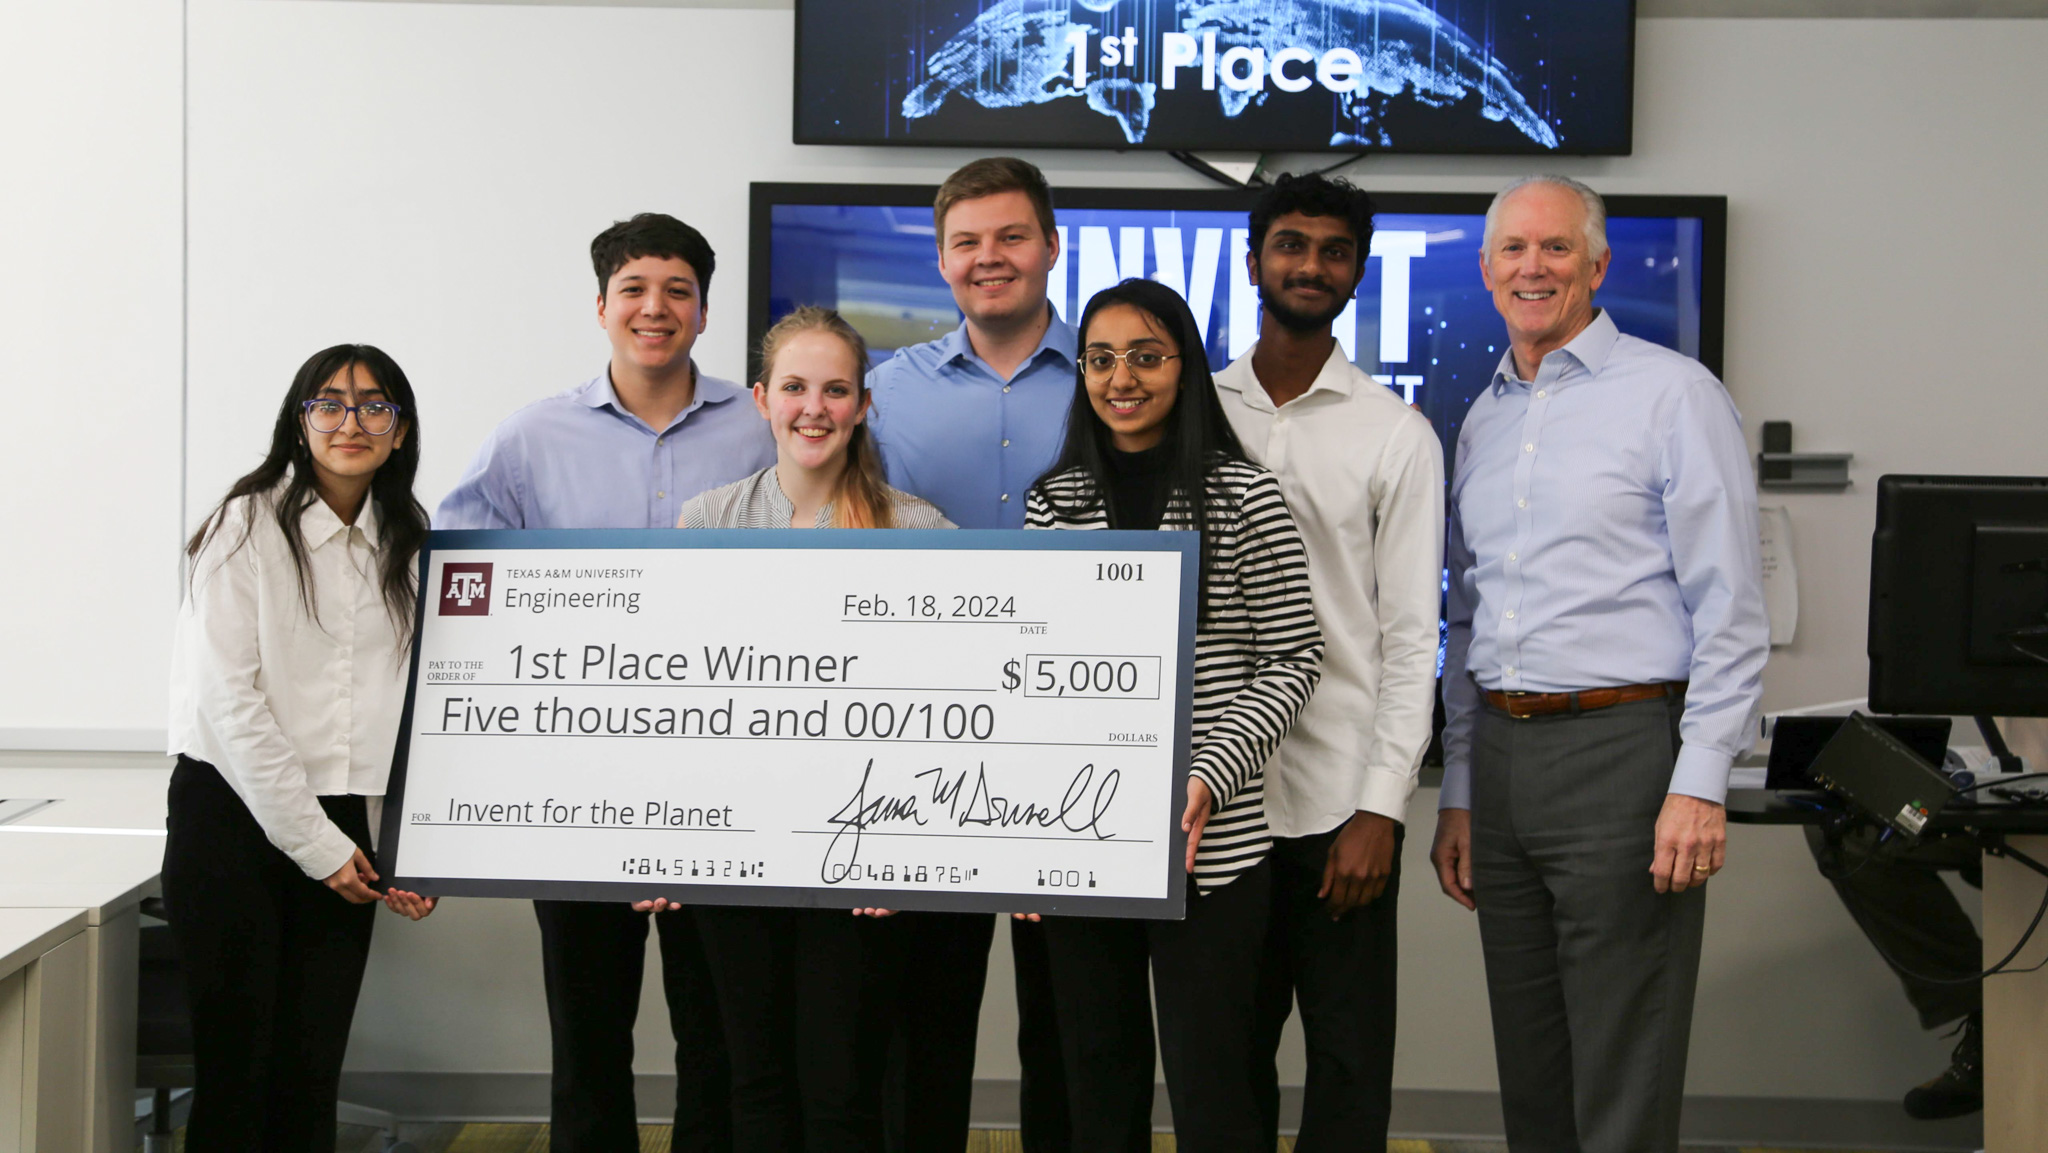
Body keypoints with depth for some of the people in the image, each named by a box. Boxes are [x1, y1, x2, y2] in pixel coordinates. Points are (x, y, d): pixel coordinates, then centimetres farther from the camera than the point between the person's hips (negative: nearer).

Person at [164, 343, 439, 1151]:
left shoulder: (407, 547, 11)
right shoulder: (250, 525, -5)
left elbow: (410, 707, 10)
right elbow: (227, 698, -10)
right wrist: (314, 842, -10)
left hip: (342, 833, 4)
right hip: (235, 815, -4)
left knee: (312, 1078, 5)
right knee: (235, 1065, -3)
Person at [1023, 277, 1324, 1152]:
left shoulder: (1244, 497, -2)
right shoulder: (1052, 502, 9)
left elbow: (1292, 660, -3)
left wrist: (1210, 777, -14)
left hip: (1209, 842, -3)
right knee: (1097, 1076, 13)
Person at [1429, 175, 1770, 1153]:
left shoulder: (1671, 394, -3)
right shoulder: (1482, 421, 17)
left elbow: (1730, 606, -8)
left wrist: (1699, 784, -16)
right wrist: (1458, 793, 17)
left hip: (1621, 748, -6)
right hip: (1502, 754, 7)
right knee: (1529, 1072, 12)